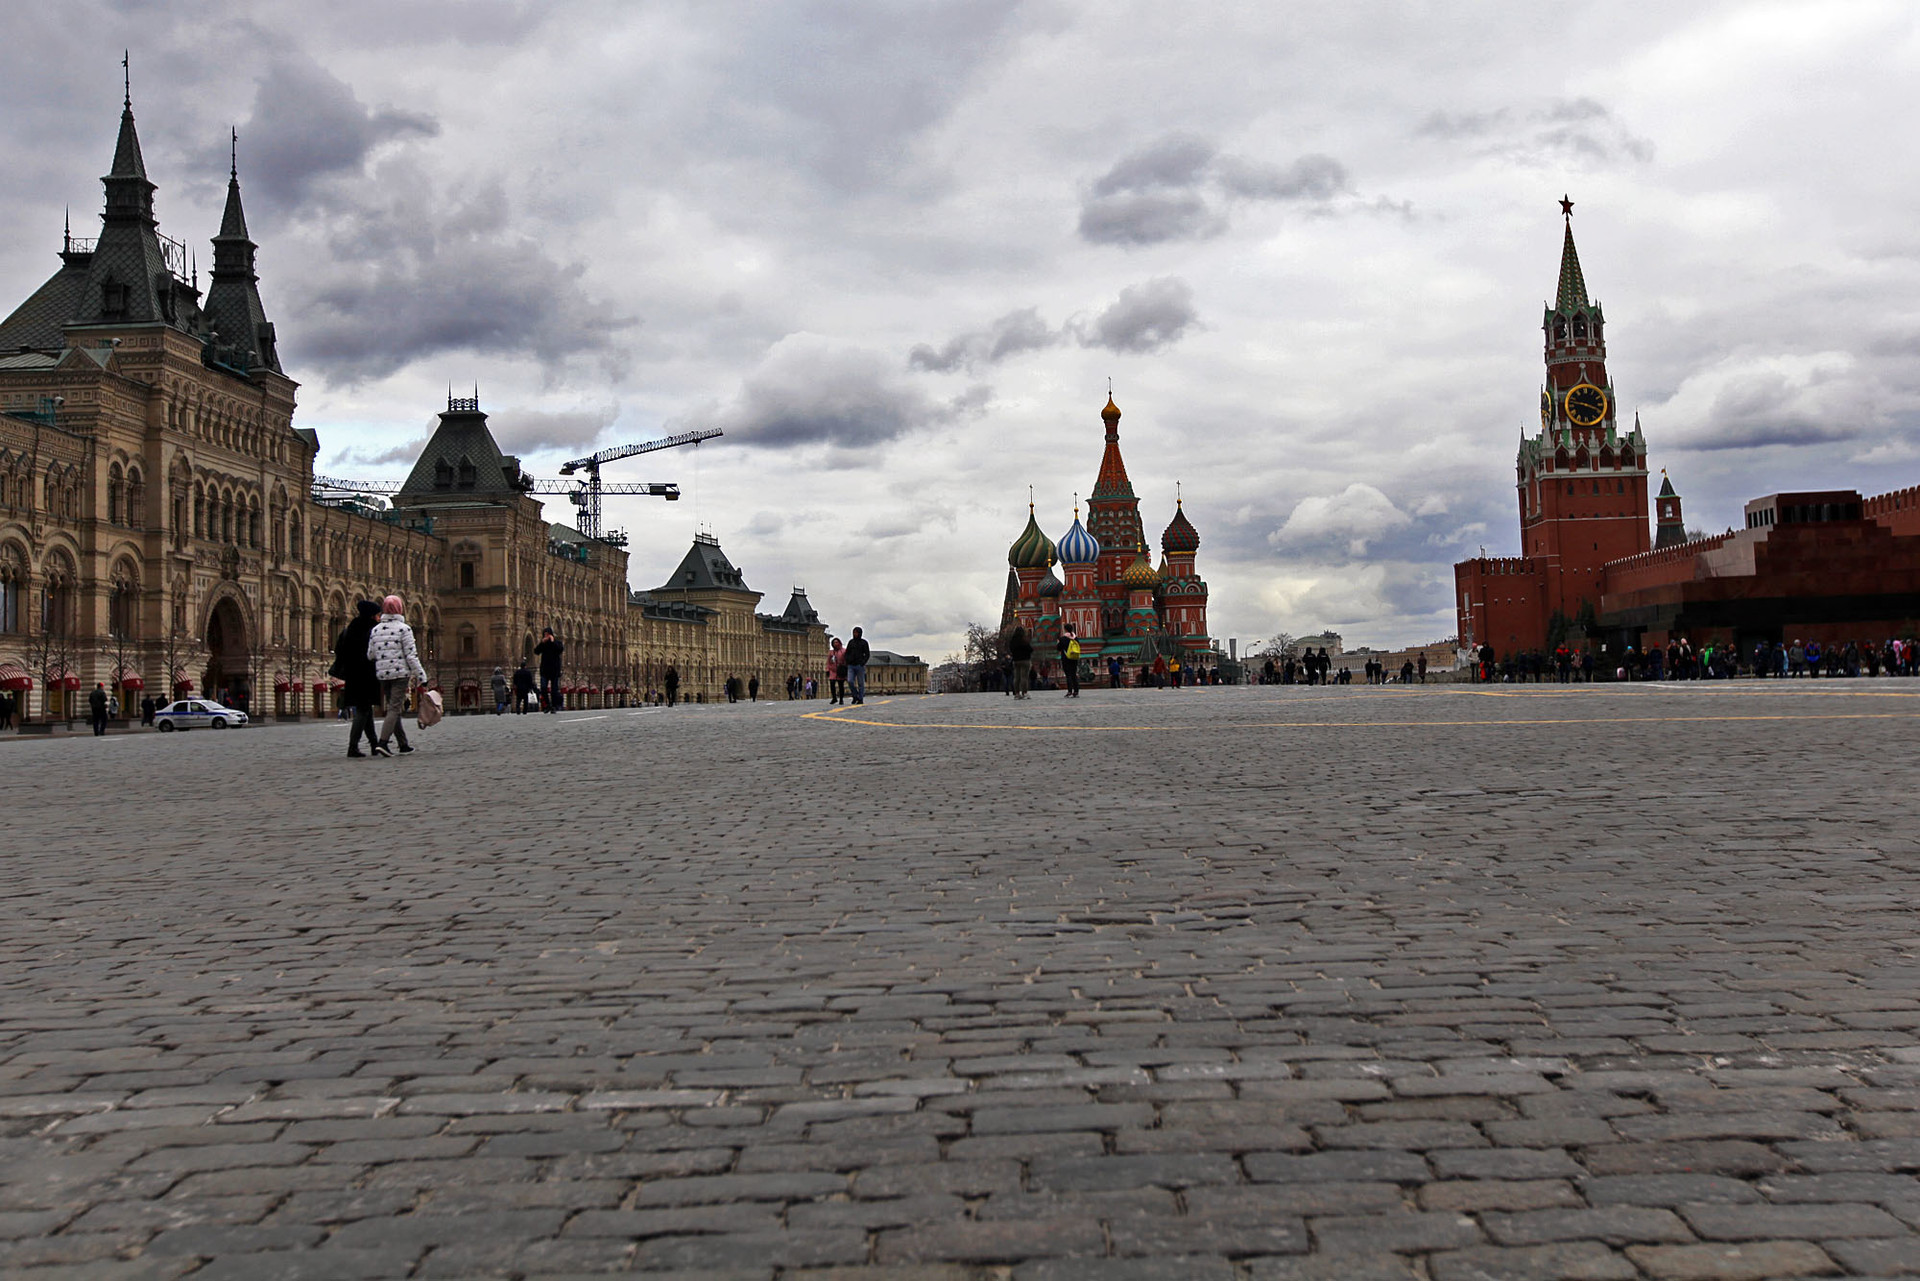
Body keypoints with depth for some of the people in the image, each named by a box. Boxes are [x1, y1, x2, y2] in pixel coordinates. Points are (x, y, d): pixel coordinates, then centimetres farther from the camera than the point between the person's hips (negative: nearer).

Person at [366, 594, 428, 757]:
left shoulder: (376, 629, 8)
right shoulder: (404, 629, -7)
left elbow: (370, 654, 8)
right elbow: (411, 655, -9)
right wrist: (421, 675, -6)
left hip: (382, 674, 5)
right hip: (400, 673, -5)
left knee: (394, 708, 14)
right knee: (395, 708, -6)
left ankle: (404, 745, 18)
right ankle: (382, 742, -20)